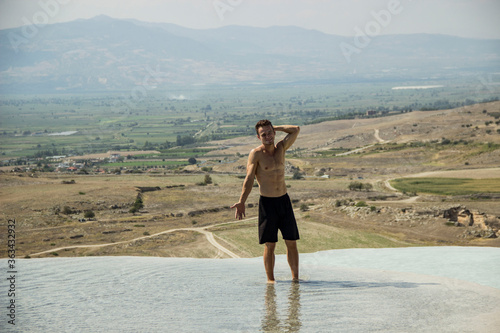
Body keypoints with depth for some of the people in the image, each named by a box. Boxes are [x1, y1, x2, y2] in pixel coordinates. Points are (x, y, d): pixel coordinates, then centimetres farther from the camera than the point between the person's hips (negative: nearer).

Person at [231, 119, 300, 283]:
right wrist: (241, 202, -18)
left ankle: (295, 277, 9)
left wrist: (275, 128, 9)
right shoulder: (256, 154, -6)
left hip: (284, 200, 4)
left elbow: (296, 129, 10)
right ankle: (270, 279, 8)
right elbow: (249, 179, -10)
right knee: (270, 245, -1)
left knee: (291, 242, 3)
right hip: (267, 202, -4)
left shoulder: (281, 148, 7)